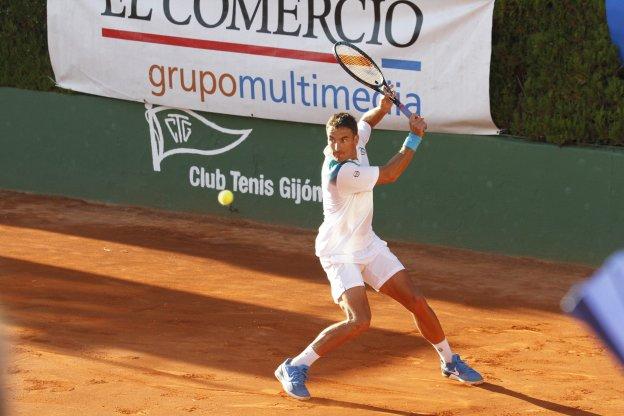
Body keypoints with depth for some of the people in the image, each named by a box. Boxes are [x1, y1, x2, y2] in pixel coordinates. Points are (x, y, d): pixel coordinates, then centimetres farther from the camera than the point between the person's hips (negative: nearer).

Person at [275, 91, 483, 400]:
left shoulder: (356, 142, -6)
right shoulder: (340, 172, -29)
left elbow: (366, 121, 18)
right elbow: (389, 175, -19)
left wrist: (382, 108, -5)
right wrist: (415, 138, -10)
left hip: (367, 245, 8)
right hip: (340, 253, -8)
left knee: (417, 302, 10)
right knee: (358, 320, -24)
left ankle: (450, 362, 30)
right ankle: (294, 368, -15)